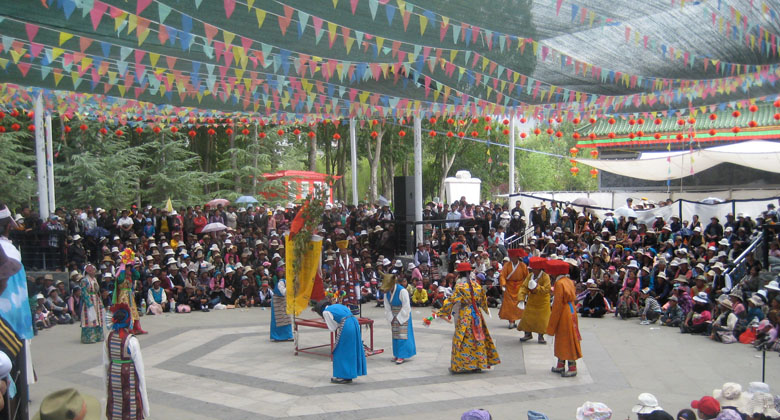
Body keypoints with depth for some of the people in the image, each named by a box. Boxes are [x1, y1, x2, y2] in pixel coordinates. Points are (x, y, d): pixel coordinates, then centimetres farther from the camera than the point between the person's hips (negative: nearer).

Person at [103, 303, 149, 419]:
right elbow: (139, 366, -14)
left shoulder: (109, 338, -3)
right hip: (129, 377, -5)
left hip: (113, 376, 5)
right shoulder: (131, 341, -18)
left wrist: (107, 381, 17)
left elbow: (106, 363, 5)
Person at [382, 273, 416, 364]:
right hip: (394, 315, 6)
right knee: (395, 334, 8)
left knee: (402, 335, -7)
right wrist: (391, 318, -4)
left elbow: (406, 307, -19)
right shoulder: (387, 292, -5)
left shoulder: (402, 291, -23)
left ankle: (402, 356, -6)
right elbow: (387, 307, 2)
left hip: (403, 314, -6)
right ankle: (397, 354, 17)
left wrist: (399, 318, -16)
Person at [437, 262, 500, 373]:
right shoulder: (476, 284, 4)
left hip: (465, 315, -5)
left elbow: (452, 301, -15)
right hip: (476, 314, 5)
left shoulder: (460, 286, -11)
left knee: (462, 339, 0)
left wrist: (440, 313, -10)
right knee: (478, 338, 12)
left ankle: (459, 365, 3)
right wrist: (486, 309, 38)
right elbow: (482, 299, 18)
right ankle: (478, 364, 19)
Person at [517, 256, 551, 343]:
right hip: (531, 301, 5)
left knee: (542, 319, 1)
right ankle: (528, 334, 24)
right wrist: (521, 299, -20)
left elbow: (547, 289, -26)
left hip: (542, 302, -5)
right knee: (527, 317, 8)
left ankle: (541, 336, 15)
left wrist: (536, 287, -36)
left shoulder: (545, 276, -18)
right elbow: (524, 287, -9)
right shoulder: (530, 276, -3)